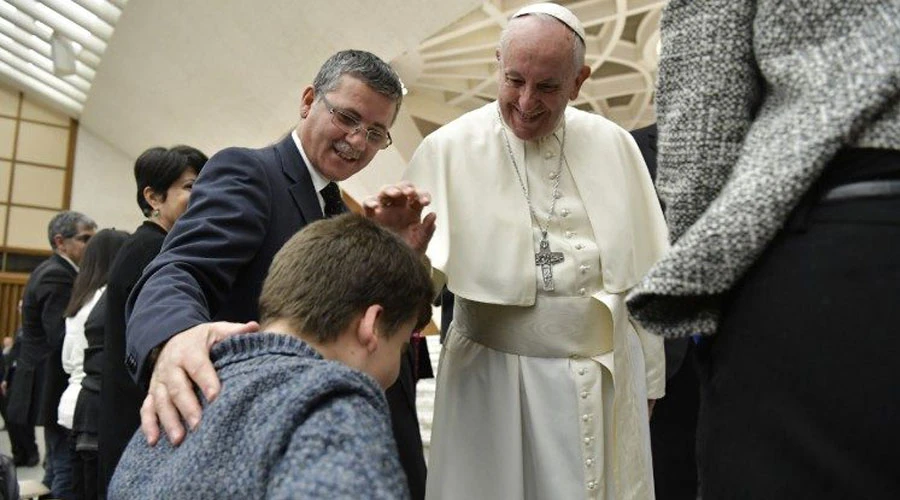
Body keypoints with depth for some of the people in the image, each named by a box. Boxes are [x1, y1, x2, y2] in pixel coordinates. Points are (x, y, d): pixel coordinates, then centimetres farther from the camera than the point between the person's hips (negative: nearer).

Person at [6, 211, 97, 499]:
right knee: (68, 469, -6)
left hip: (54, 386, 11)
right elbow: (64, 338, -24)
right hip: (57, 388, -11)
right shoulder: (57, 276, -16)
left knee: (59, 467, 18)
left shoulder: (55, 272, 15)